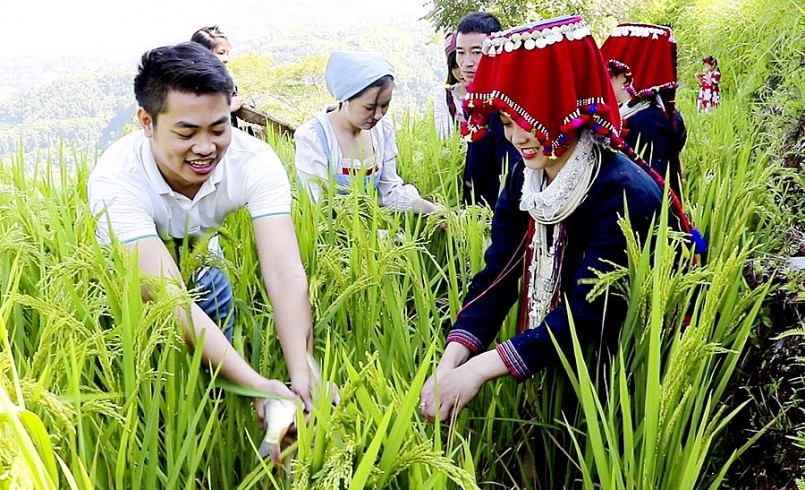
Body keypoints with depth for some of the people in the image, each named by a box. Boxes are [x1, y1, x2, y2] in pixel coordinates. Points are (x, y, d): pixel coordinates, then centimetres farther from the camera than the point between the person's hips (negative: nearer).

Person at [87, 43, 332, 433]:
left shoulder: (255, 162, -30)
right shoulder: (116, 180, -38)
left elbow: (285, 273, -39)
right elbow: (168, 298, -46)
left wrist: (302, 376, -54)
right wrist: (257, 386, -56)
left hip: (202, 275, 3)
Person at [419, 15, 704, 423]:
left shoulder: (623, 194, -24)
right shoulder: (523, 179, -3)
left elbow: (589, 313, -30)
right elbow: (496, 277, -9)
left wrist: (479, 369, -36)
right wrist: (449, 364, -23)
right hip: (542, 368, 6)